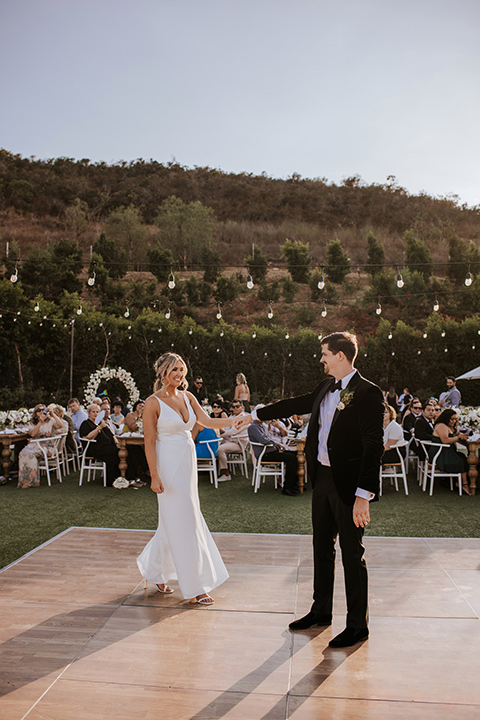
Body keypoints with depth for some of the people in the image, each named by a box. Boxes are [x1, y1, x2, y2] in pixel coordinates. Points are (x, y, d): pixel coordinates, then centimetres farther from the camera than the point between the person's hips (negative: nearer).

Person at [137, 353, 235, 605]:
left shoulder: (187, 397, 8)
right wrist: (154, 476, -15)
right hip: (168, 465, -7)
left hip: (188, 464, 7)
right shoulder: (153, 402, -11)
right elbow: (149, 442, -11)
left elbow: (206, 421, 4)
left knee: (174, 522, 15)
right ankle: (195, 587, 10)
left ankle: (155, 569, 36)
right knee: (183, 523, -2)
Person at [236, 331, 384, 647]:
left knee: (353, 555, 5)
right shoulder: (326, 387, 9)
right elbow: (296, 404, 22)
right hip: (322, 478, 8)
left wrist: (363, 495, -23)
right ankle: (321, 611, 35)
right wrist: (255, 414, 27)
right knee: (322, 548, 18)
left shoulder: (367, 393, -16)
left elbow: (374, 446, -20)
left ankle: (358, 625, 22)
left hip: (348, 484, -8)